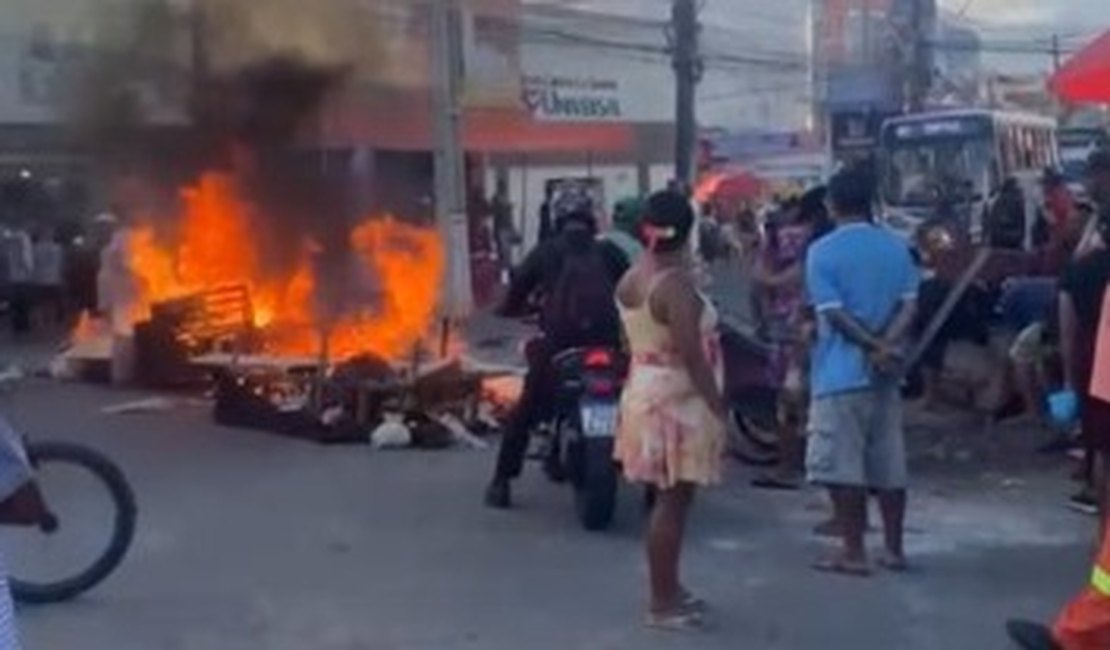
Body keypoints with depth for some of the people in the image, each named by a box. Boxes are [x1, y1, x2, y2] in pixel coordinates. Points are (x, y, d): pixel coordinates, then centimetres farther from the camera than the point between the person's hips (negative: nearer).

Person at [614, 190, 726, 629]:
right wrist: (719, 407, -17)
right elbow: (692, 357, -22)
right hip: (677, 401, -9)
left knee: (668, 500, 18)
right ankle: (662, 603, 5)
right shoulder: (675, 284, -21)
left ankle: (669, 588, 28)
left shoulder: (630, 279, 6)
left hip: (646, 393, 9)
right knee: (672, 502, -2)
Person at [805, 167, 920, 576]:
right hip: (885, 373, 6)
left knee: (842, 466, 1)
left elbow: (834, 314, -15)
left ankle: (853, 553, 3)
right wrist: (886, 345, -12)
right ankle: (894, 549, 16)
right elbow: (909, 305, -2)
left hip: (840, 373, -5)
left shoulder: (822, 252, -8)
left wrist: (874, 348, -12)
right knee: (889, 464, 11)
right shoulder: (896, 247, 7)